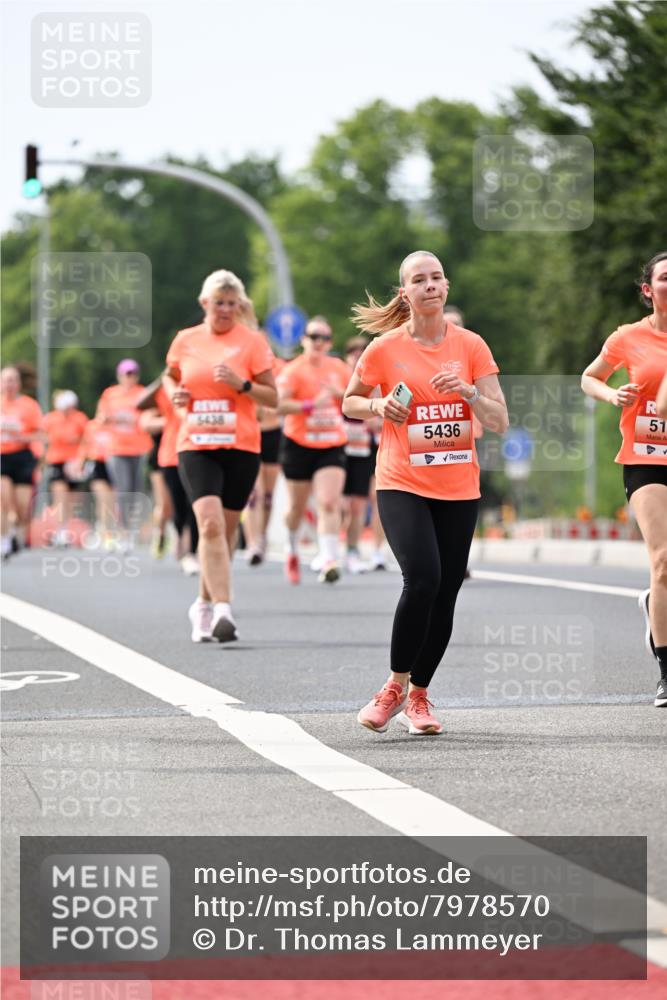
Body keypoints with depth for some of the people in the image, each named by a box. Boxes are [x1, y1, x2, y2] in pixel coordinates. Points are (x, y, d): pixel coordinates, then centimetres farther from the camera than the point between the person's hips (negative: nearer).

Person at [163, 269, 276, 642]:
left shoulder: (252, 341, 1)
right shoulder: (186, 340, 7)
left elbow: (272, 398, 0)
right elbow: (171, 375, 26)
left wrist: (241, 384, -16)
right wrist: (175, 393, 4)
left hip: (241, 447, 0)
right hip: (196, 446, 0)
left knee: (227, 529, 8)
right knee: (210, 523, -19)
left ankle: (205, 605, 28)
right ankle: (222, 610, -26)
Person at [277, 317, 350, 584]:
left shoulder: (339, 368, 7)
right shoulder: (293, 370, -7)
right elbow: (279, 404, -20)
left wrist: (341, 394, -5)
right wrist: (311, 405, -28)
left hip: (332, 445, 2)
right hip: (299, 445, -2)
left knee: (329, 503, -15)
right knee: (297, 506, 10)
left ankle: (329, 562, -21)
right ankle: (292, 550, 38)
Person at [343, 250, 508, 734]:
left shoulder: (470, 346, 2)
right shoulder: (385, 348, -2)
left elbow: (500, 421, -1)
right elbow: (350, 403, 12)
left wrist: (468, 390, -18)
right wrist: (379, 407, -9)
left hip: (459, 489, 3)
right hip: (402, 485, -3)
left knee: (445, 594, 2)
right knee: (422, 580, -21)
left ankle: (418, 695, 20)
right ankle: (395, 687, -4)